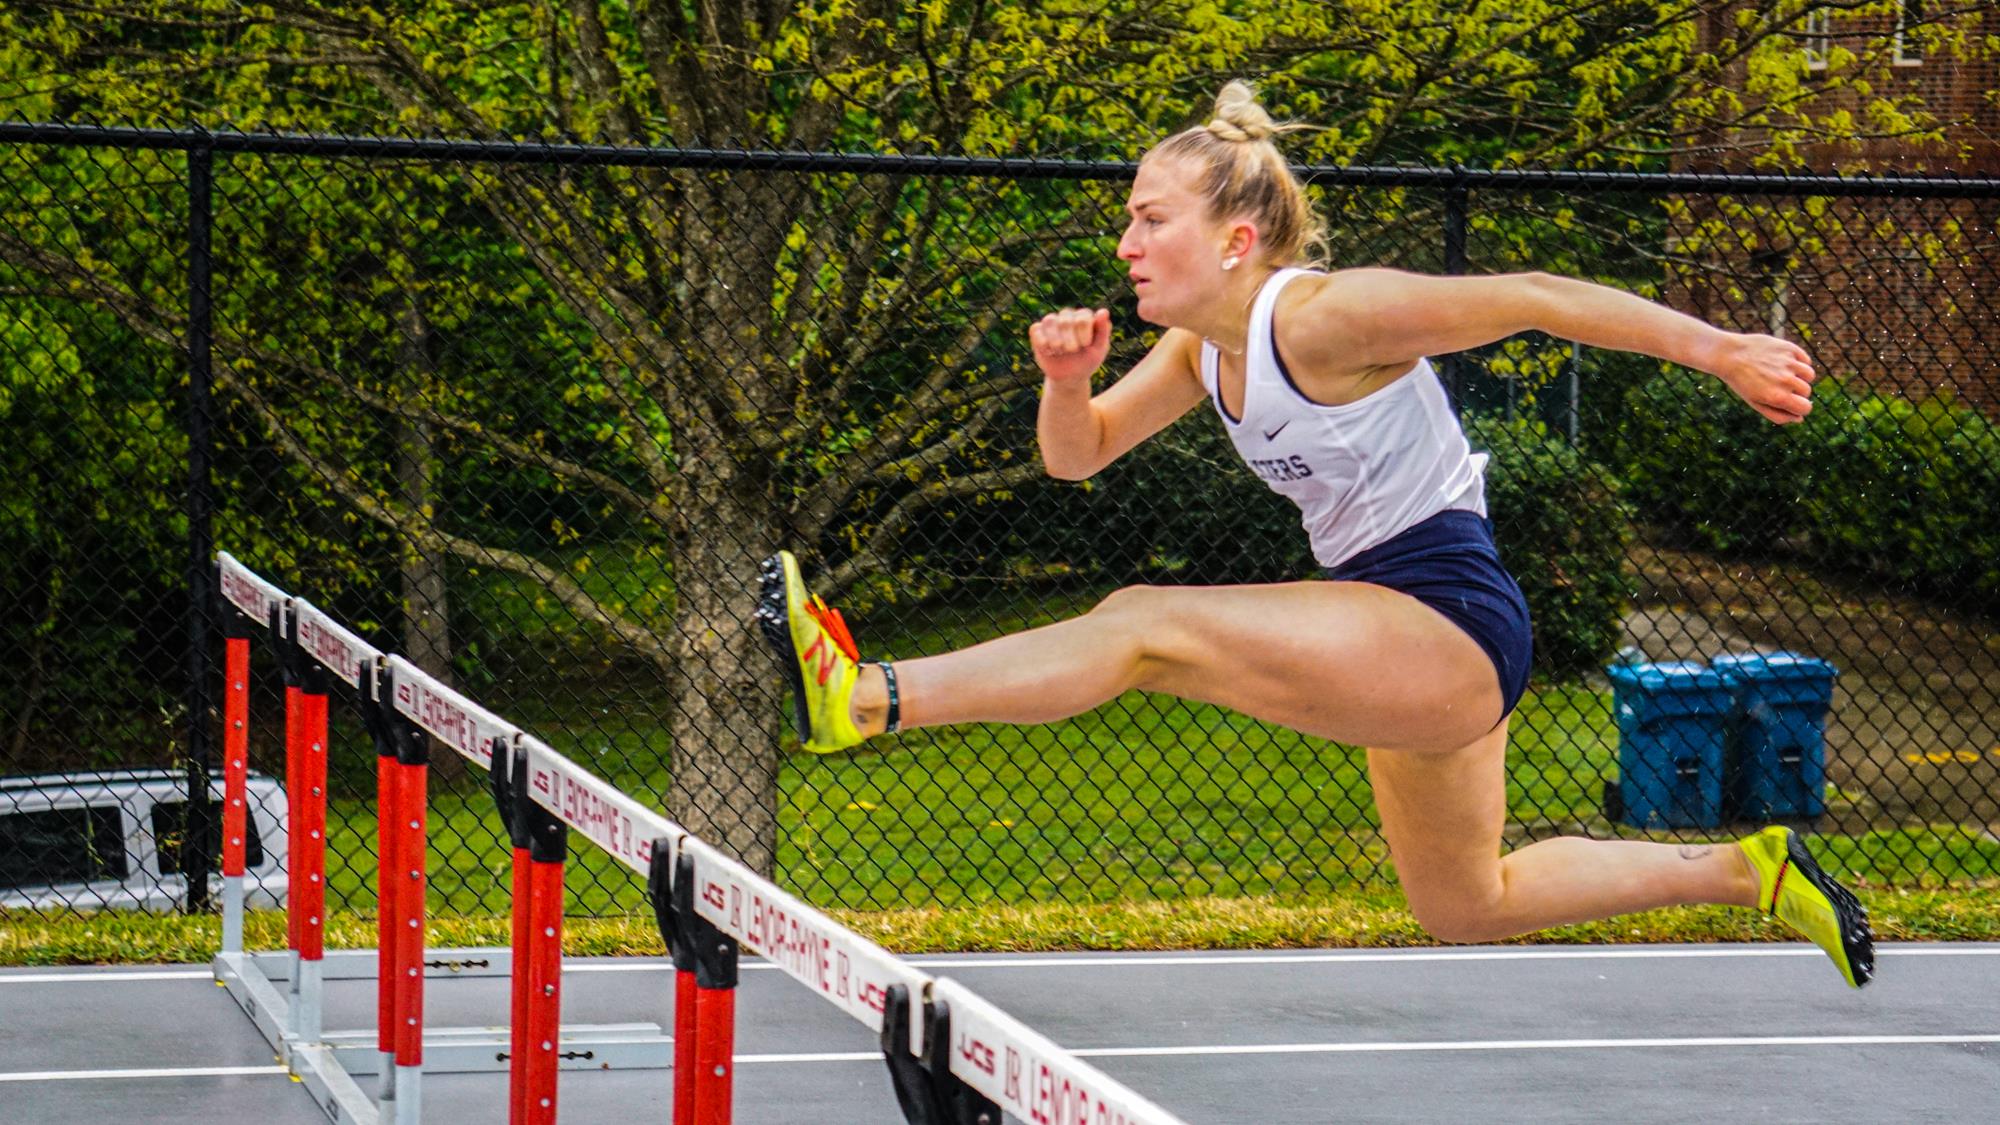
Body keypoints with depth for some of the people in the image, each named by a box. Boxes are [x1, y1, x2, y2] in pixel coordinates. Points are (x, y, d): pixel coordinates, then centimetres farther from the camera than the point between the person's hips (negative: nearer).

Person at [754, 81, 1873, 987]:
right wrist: (1068, 376, -12)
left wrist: (1720, 350, -14)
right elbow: (1078, 453, 12)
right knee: (1467, 907, 26)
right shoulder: (1203, 349, 7)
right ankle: (1751, 869, 35)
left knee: (1147, 623, -24)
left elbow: (1534, 297, -16)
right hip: (1399, 639, 10)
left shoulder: (1323, 316, -19)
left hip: (1453, 624, -10)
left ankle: (864, 700, -28)